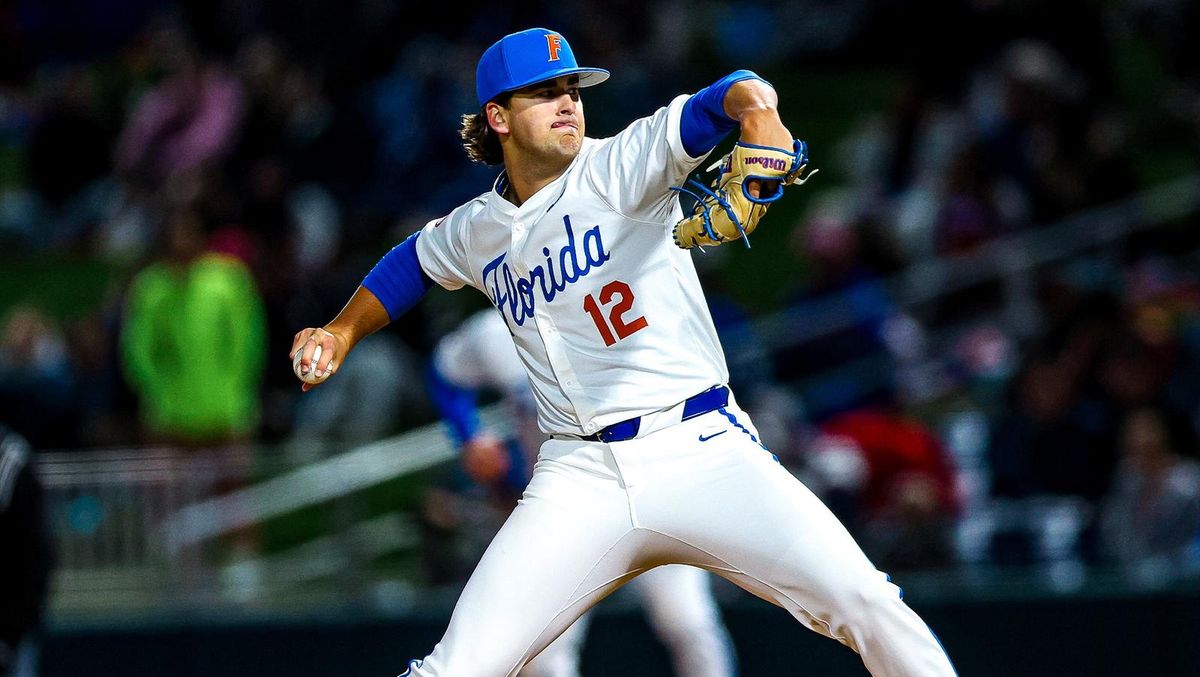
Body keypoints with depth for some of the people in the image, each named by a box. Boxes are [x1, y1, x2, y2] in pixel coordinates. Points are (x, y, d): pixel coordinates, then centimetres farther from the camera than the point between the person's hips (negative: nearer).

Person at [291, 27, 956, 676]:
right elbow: (412, 262, 37)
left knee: (866, 604, -20)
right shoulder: (476, 233, 13)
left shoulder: (621, 166, -1)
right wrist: (341, 333, 24)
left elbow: (741, 96, -16)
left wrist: (757, 110, -39)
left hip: (703, 452, -3)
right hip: (581, 478, 3)